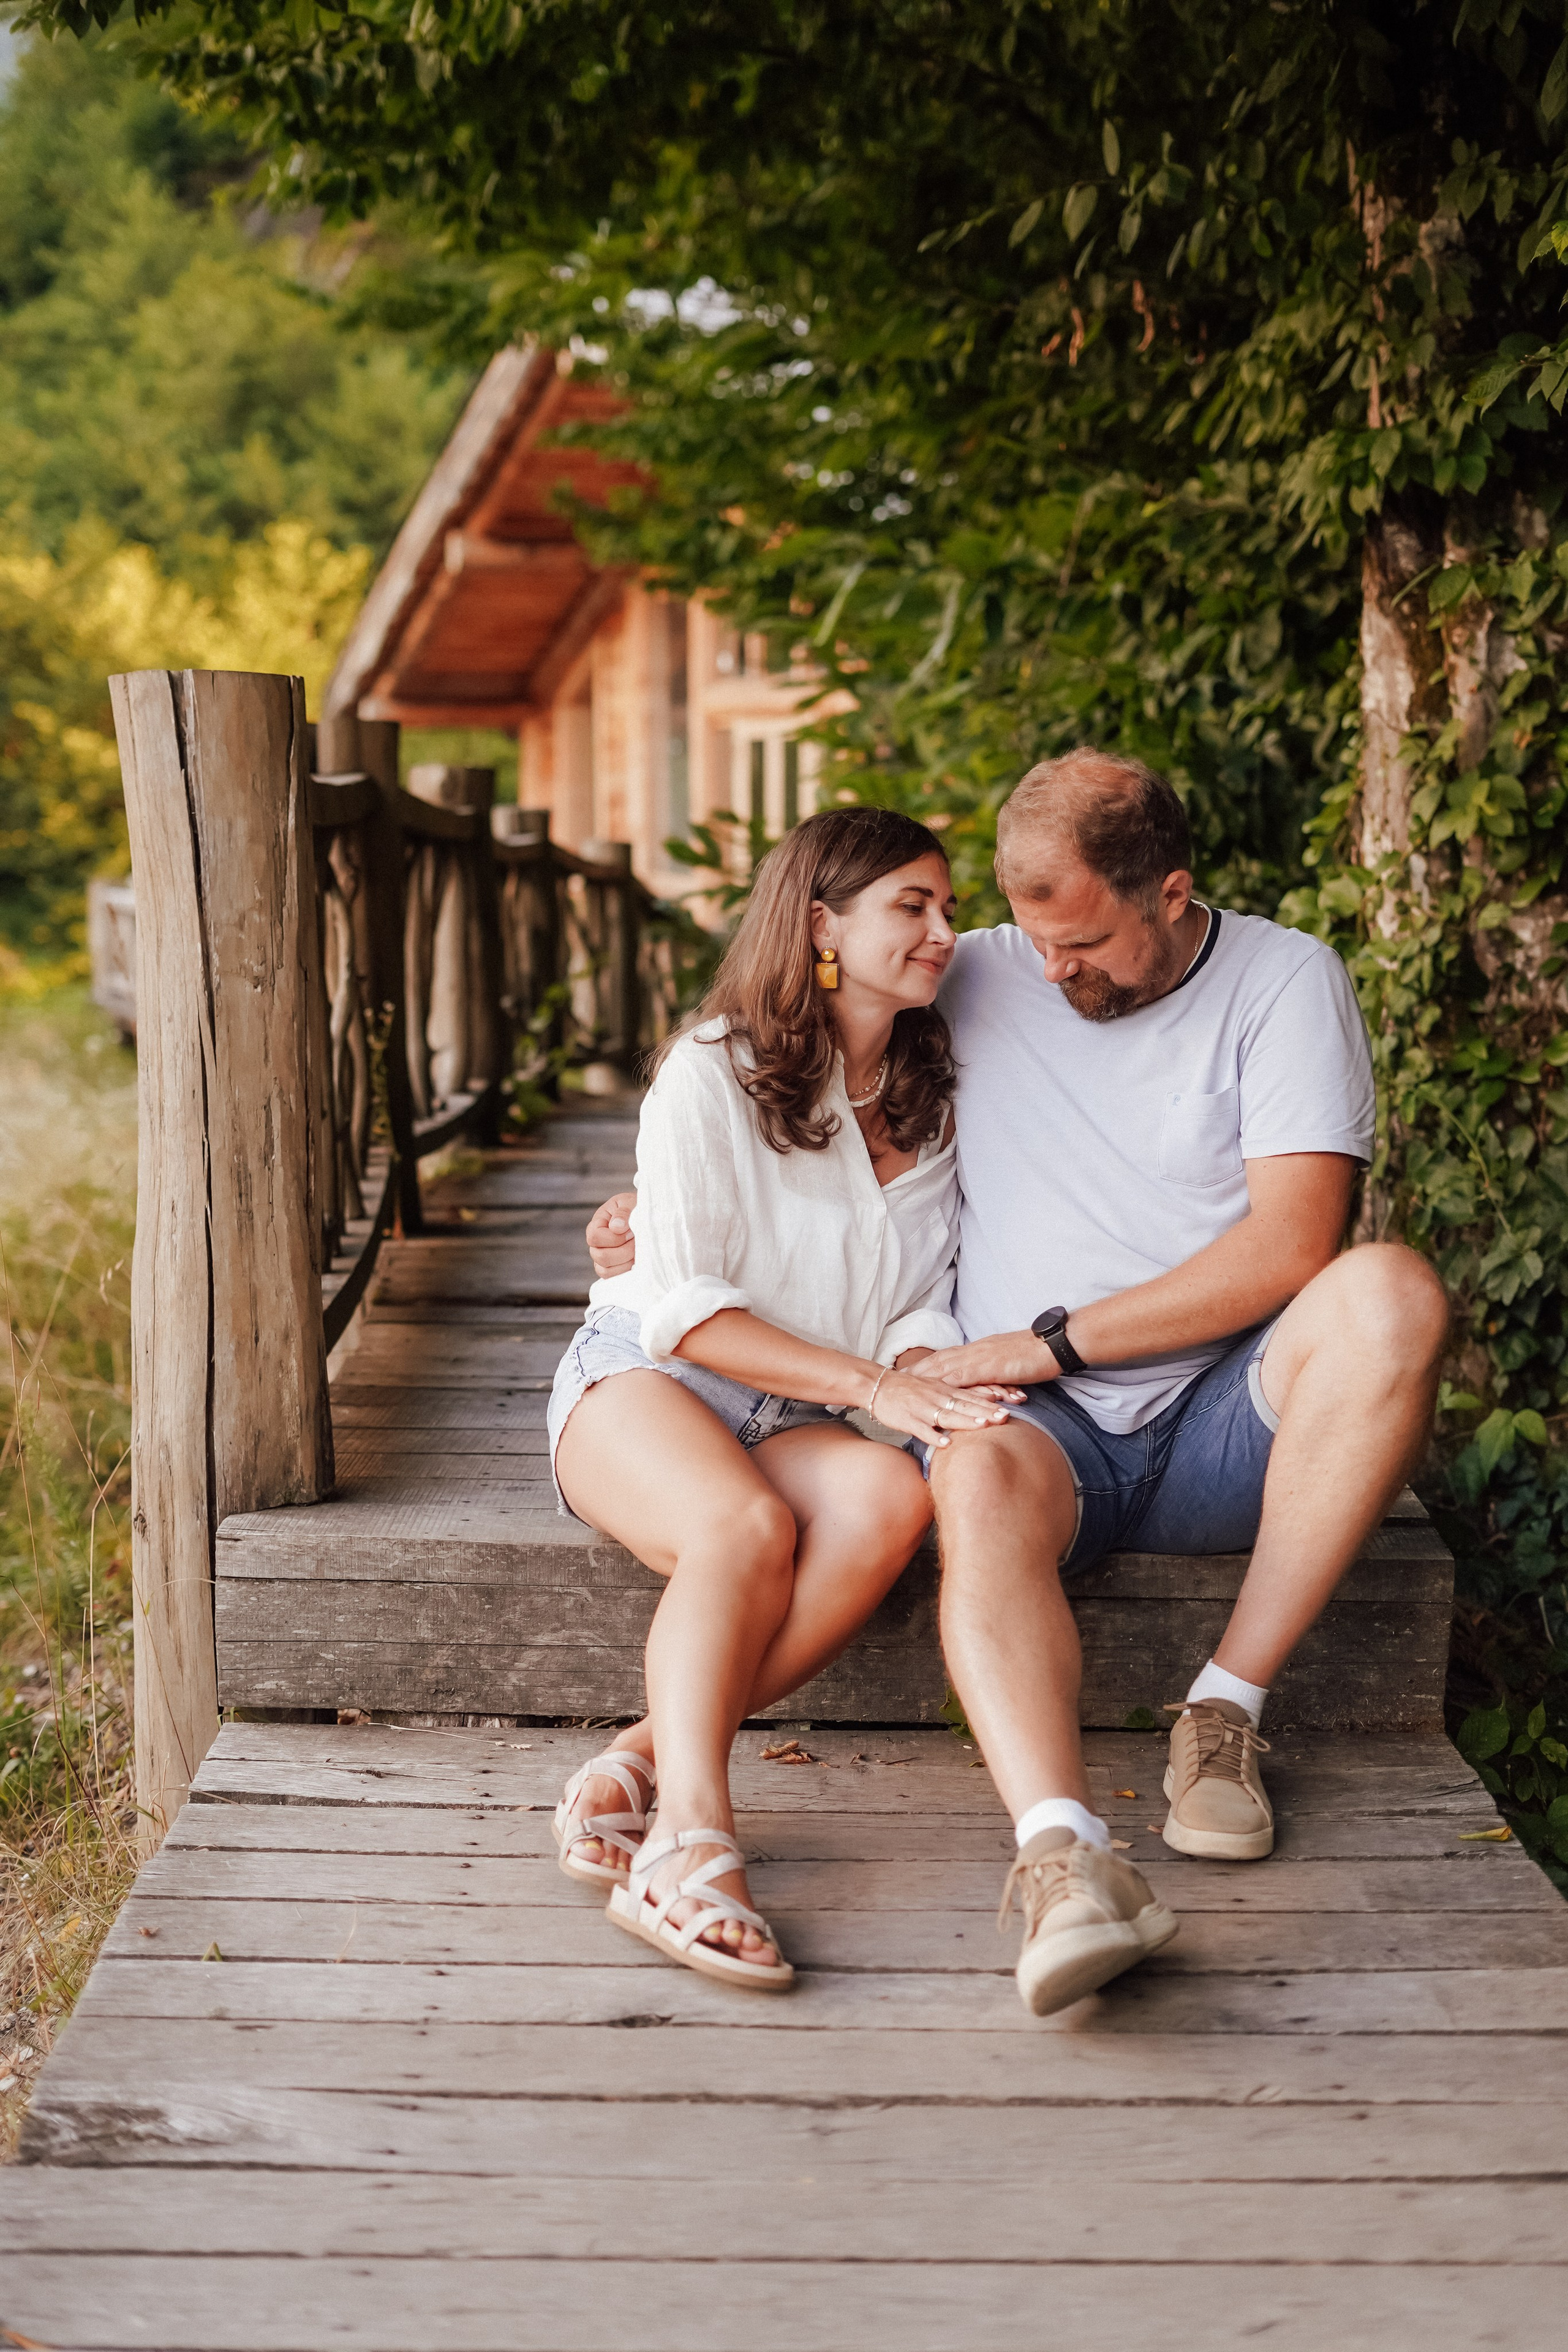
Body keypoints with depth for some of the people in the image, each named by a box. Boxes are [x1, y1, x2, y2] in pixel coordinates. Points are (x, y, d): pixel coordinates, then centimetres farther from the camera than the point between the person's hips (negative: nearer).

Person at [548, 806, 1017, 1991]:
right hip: (644, 1380, -4)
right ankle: (692, 1845, -47)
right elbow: (683, 1308, -13)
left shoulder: (932, 1100, 11)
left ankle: (639, 1764, -34)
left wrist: (924, 1378, -17)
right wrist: (869, 1383, -21)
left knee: (890, 1498, -32)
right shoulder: (712, 1073, -7)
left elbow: (923, 1304, 9)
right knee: (747, 1526, -38)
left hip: (798, 1419, 4)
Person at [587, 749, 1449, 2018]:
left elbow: (1289, 1244, -12)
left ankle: (1226, 1709, -22)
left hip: (1225, 1415, 0)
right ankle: (1064, 1856, -56)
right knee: (980, 1479, -35)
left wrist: (1055, 1339, -14)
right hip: (1050, 1427, 1)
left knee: (1391, 1292, -31)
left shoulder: (1285, 981, 0)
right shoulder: (976, 983, 10)